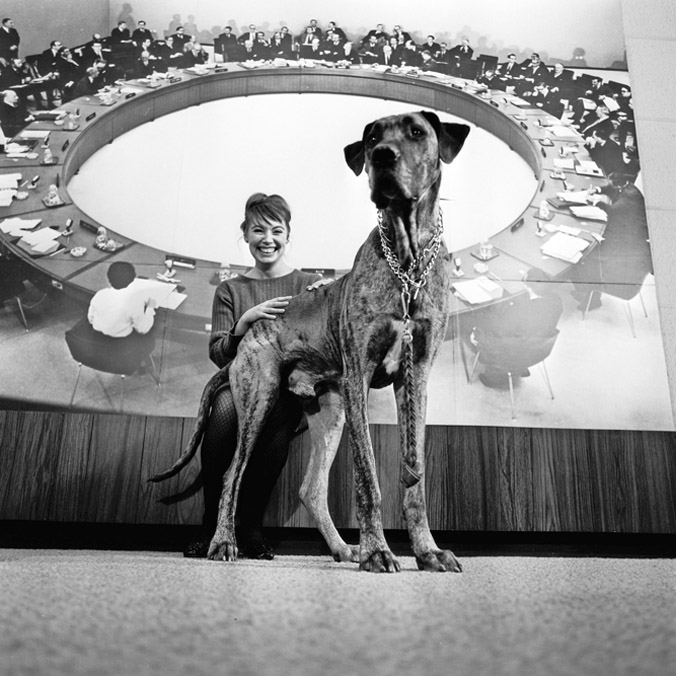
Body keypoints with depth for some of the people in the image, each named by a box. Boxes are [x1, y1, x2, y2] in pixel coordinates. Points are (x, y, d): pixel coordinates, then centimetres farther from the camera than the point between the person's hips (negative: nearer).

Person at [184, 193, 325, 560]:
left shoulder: (309, 285, 12)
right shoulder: (230, 290, 15)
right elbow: (218, 355, 4)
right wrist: (247, 320, -14)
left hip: (289, 388, 0)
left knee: (278, 413, -36)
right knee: (225, 405, -35)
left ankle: (250, 526, -18)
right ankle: (212, 525, -19)